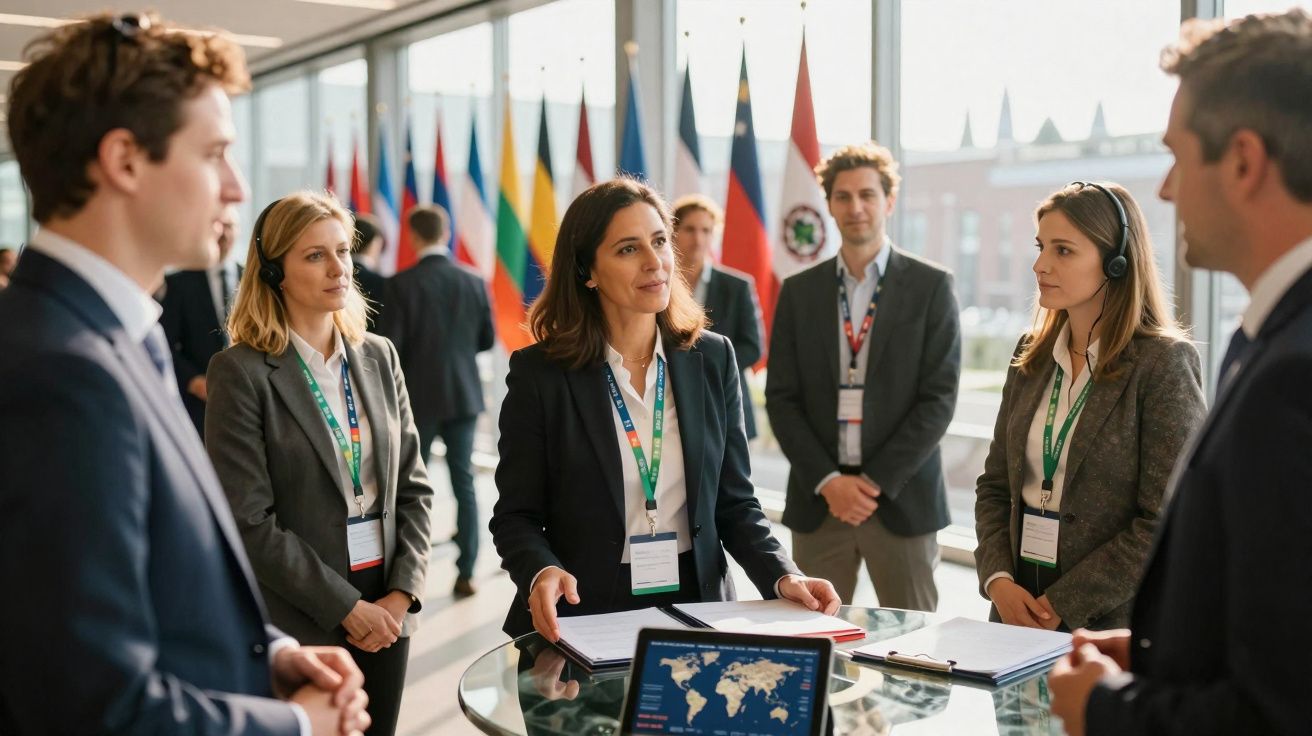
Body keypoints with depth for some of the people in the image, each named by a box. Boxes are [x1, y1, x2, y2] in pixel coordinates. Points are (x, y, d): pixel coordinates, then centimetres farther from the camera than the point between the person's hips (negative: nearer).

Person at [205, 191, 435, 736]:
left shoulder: (378, 356, 7)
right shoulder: (242, 371, -9)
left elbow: (412, 486, 9)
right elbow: (248, 522, -13)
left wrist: (403, 590, -4)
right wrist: (346, 607, -13)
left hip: (386, 616, 5)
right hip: (298, 627, -4)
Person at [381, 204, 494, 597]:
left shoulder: (402, 283, -11)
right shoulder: (474, 280, -1)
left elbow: (391, 346, -12)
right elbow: (487, 339, 6)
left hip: (419, 397, -3)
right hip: (464, 395, 3)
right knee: (464, 481, 7)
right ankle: (465, 573, 6)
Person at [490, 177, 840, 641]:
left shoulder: (713, 359, 4)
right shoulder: (539, 373, -4)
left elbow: (734, 503, 8)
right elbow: (515, 516, -1)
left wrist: (783, 577, -8)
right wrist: (541, 571, -22)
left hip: (698, 609, 2)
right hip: (583, 618, -2)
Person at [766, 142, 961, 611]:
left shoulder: (931, 286, 0)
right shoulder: (799, 291, 8)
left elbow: (938, 398, -5)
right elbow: (781, 399, 4)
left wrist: (876, 481, -11)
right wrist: (827, 481, -8)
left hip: (902, 498, -2)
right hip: (817, 500, 2)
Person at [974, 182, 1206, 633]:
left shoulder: (1165, 362, -11)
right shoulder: (1032, 356, 7)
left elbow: (1167, 523, -15)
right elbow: (994, 486, 10)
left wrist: (1062, 605, -15)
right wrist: (998, 580, -6)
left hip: (1114, 625, -5)